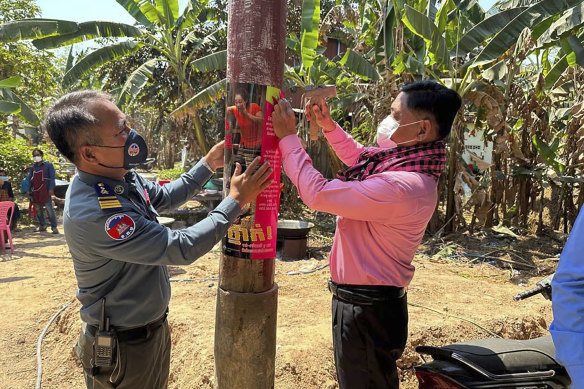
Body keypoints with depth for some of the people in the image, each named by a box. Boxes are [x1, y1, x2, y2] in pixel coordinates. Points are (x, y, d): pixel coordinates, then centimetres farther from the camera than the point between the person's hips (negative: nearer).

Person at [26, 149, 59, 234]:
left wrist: (51, 189, -15)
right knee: (38, 210, 11)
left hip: (45, 191, -5)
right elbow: (28, 179, 13)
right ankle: (42, 226, 22)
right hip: (35, 192, 6)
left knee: (49, 209, -10)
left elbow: (52, 177, -6)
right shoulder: (33, 167, 14)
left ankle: (54, 227, -7)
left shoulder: (48, 165, 0)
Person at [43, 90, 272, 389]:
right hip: (123, 349, -8)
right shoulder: (91, 214, -34)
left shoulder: (122, 177, -7)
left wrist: (209, 163, 8)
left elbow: (165, 197, 13)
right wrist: (236, 201, -22)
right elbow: (181, 248, -30)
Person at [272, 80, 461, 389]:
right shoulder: (407, 163, 0)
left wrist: (287, 137, -18)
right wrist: (329, 126, 8)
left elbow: (317, 194, -28)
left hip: (366, 309, -9)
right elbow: (360, 159, 20)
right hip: (366, 299, 9)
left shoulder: (404, 186, -31)